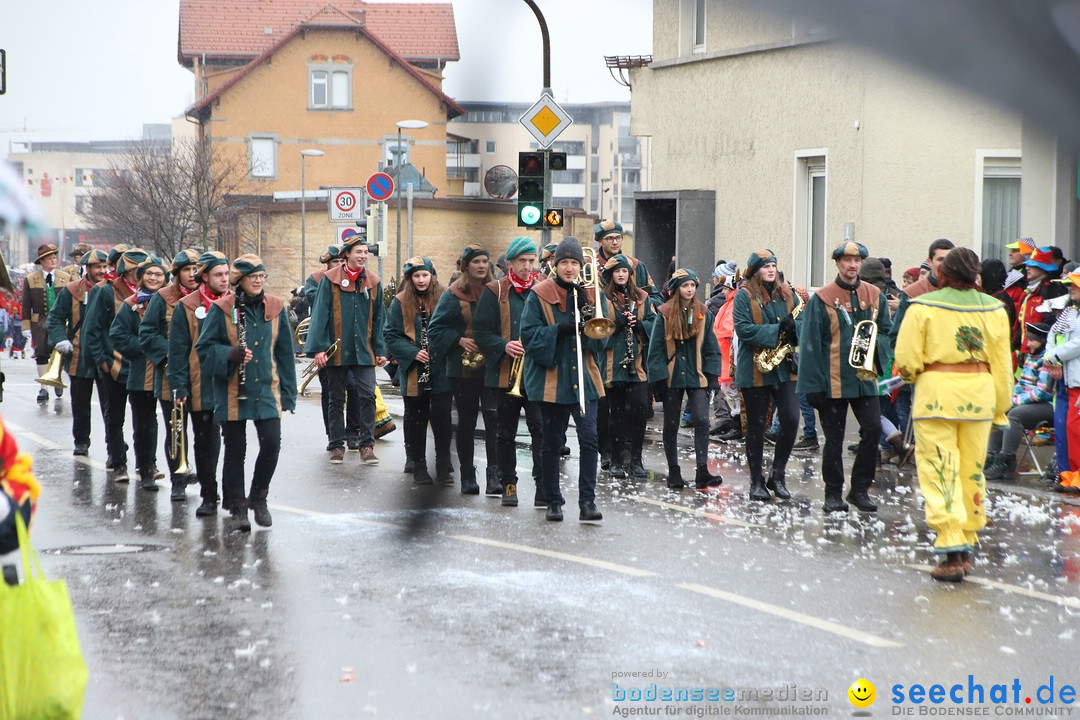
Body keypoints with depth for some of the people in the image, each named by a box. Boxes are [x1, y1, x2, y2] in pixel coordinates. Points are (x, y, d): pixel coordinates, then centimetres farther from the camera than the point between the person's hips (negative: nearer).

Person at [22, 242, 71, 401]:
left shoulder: (65, 278, 6)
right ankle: (44, 388, 10)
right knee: (41, 355, 2)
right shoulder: (30, 280, 3)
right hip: (40, 322, 0)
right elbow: (26, 305, 3)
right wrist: (26, 327, -3)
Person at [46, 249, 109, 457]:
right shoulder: (71, 291, 0)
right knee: (80, 404, 11)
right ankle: (81, 442, 24)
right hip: (80, 359, 1)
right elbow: (55, 317, 4)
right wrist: (60, 339, -11)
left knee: (109, 405, -4)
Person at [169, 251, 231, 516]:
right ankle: (209, 496, 14)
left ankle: (232, 494, 19)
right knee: (205, 442, 5)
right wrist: (179, 387, -7)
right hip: (202, 389, -1)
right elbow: (178, 351, -1)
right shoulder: (187, 307, -1)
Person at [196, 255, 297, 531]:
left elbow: (284, 352, 11)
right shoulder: (222, 309, -4)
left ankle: (258, 497, 14)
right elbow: (204, 348, -3)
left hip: (267, 389, 2)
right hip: (233, 392, -2)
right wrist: (229, 354, -22)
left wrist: (287, 392, 10)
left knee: (271, 444, -9)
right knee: (235, 450, 3)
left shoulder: (276, 308, 6)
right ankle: (238, 508, 13)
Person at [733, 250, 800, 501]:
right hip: (755, 370, -3)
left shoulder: (787, 294, 11)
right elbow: (743, 329, -15)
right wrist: (776, 330, -20)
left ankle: (777, 475, 9)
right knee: (756, 425, 5)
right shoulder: (744, 296, -3)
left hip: (784, 368, 3)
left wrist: (792, 326, -15)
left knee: (791, 420, -7)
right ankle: (756, 481, 14)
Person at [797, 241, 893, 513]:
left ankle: (860, 489, 5)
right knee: (834, 438, 3)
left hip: (865, 378, 3)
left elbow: (887, 331, 16)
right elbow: (810, 343, -5)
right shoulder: (822, 298, -3)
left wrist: (876, 346, -8)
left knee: (873, 429, -8)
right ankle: (833, 493, 15)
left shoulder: (874, 296, 9)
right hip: (833, 380, -3)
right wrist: (813, 383, -10)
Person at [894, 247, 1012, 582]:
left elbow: (906, 361, -7)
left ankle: (952, 552, -12)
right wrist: (1000, 408, 17)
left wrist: (914, 375, 16)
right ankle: (967, 546, 20)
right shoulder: (993, 309, 3)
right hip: (979, 394, 3)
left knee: (940, 471, -3)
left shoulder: (923, 307, -6)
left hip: (937, 391, -3)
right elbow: (1002, 364, 7)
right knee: (972, 471, 13)